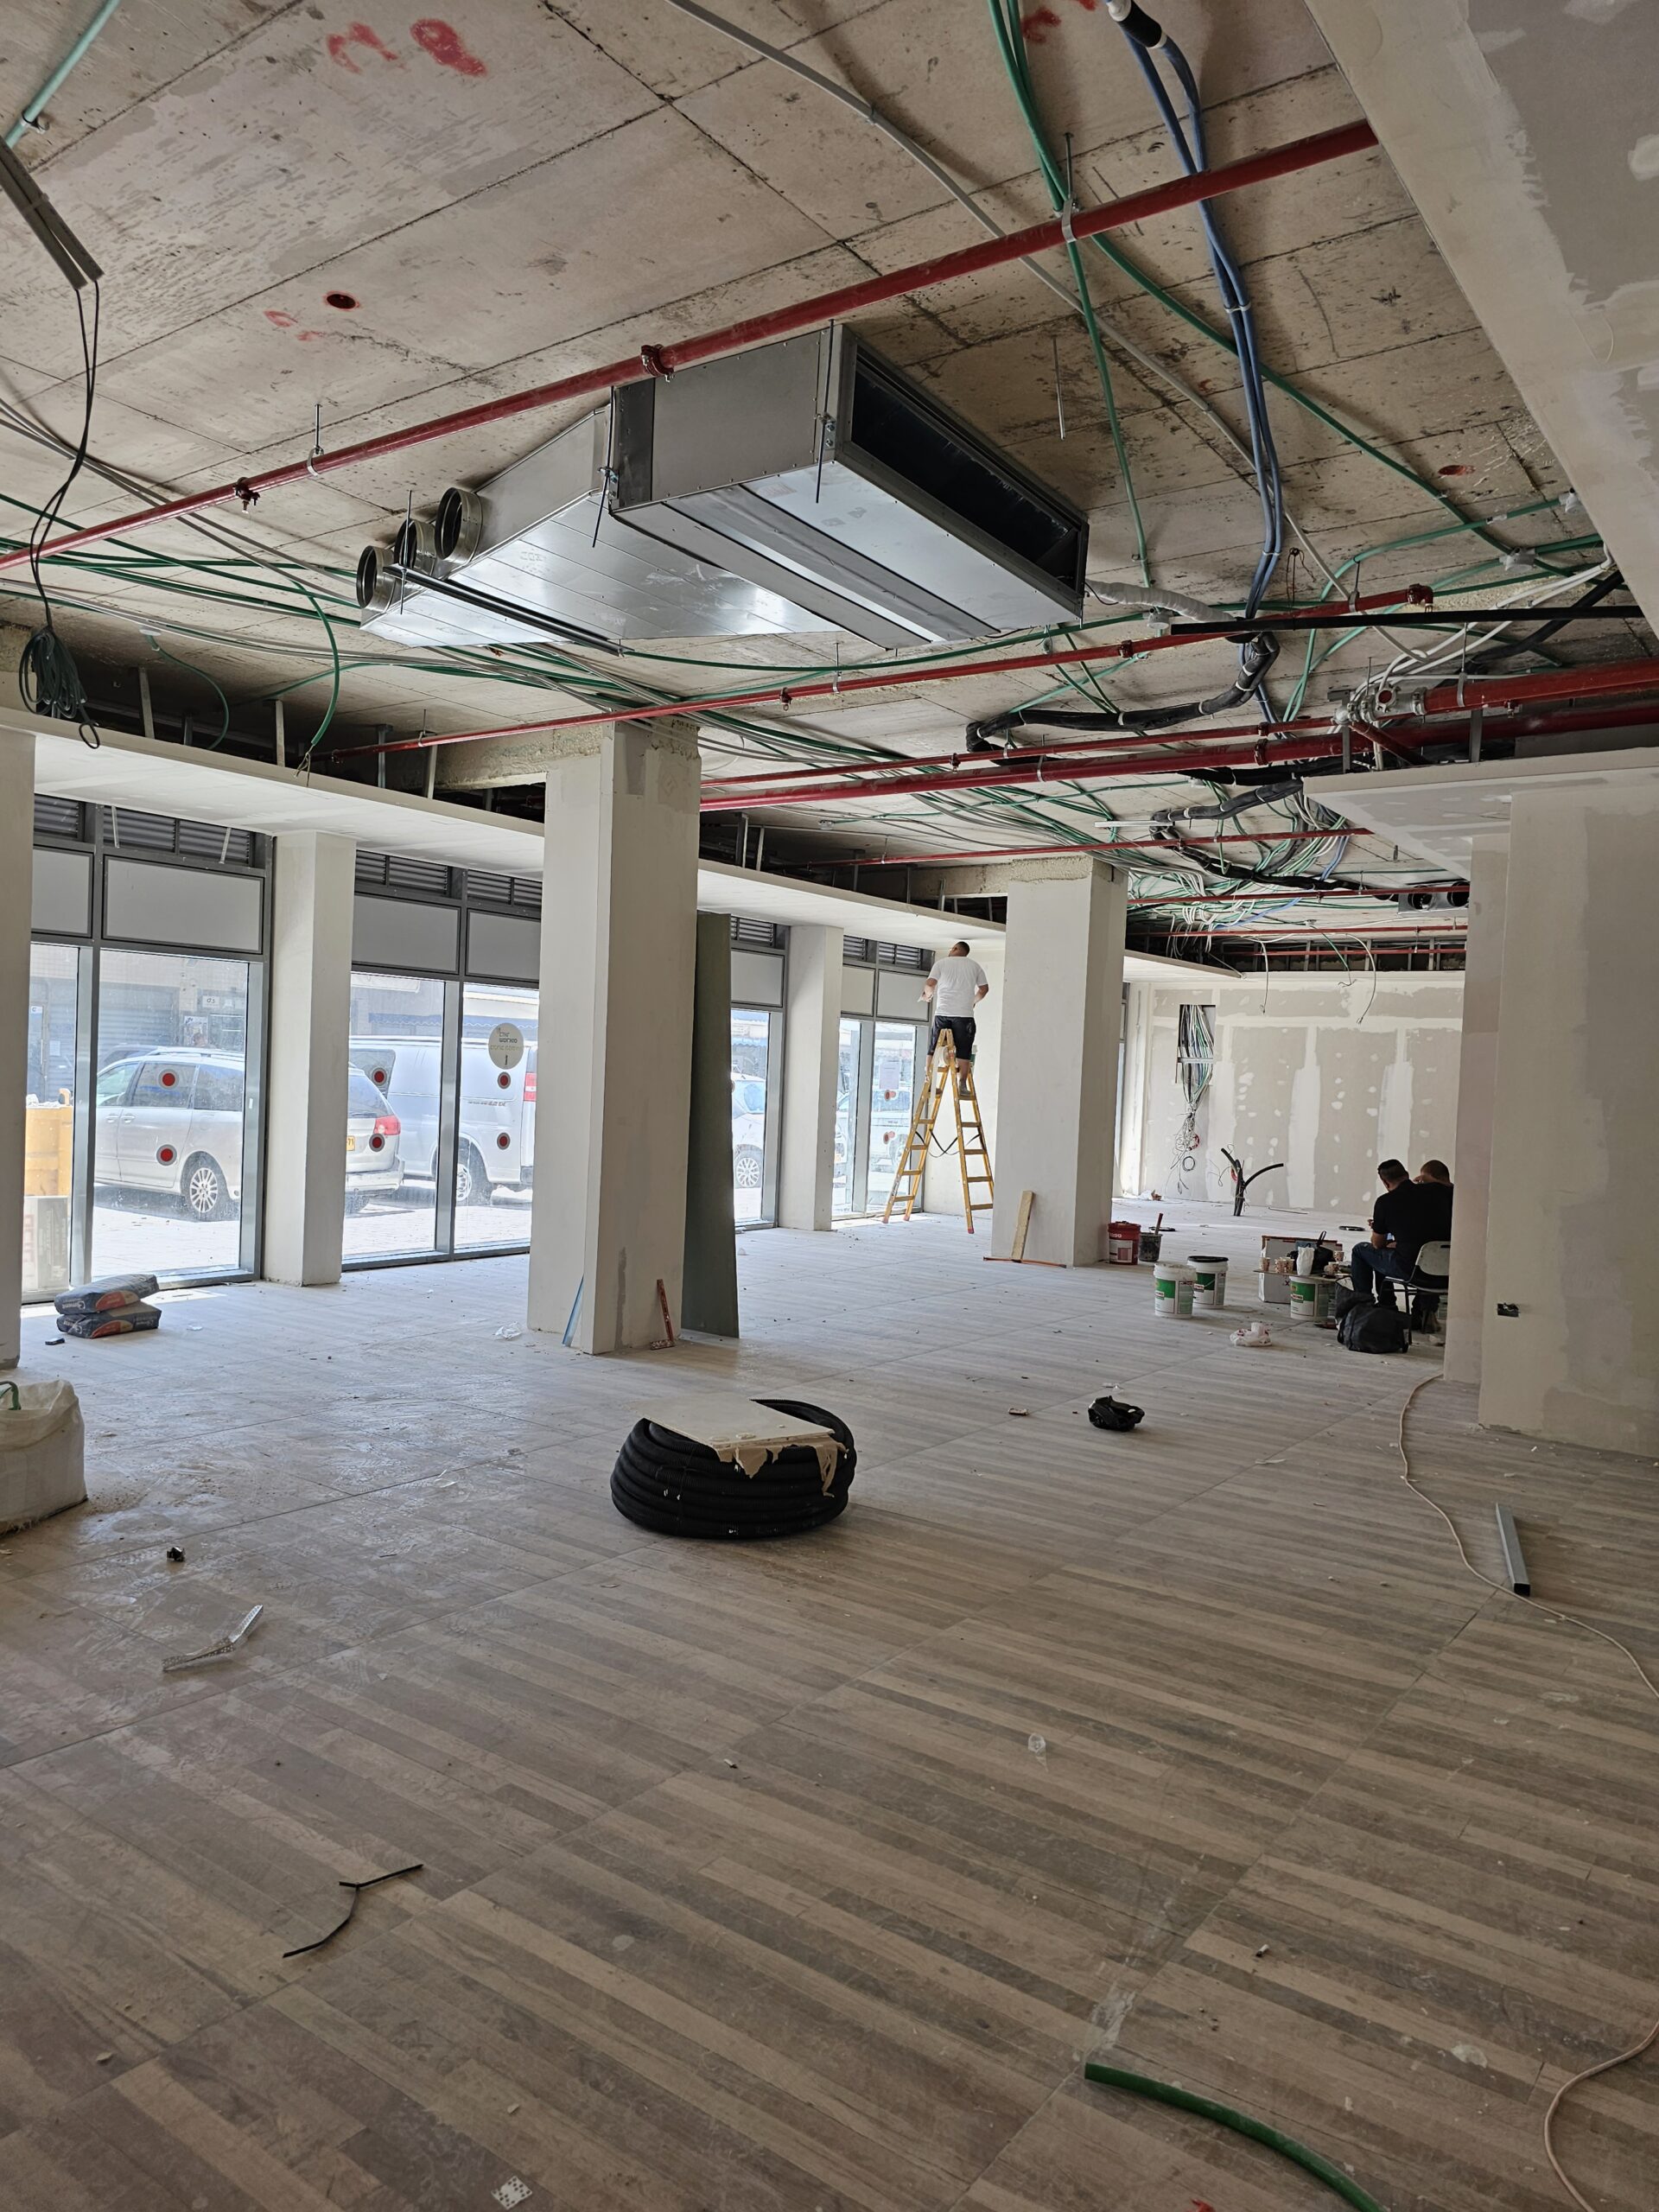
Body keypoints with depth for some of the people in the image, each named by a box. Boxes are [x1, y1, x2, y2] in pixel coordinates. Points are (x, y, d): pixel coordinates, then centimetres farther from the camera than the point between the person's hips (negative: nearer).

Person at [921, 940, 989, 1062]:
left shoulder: (941, 963, 8)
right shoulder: (975, 965, 13)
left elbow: (930, 984, -2)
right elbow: (984, 988, 13)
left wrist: (927, 995, 18)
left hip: (943, 1013, 0)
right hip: (965, 1015, 0)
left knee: (933, 1051, 6)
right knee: (963, 1052, 0)